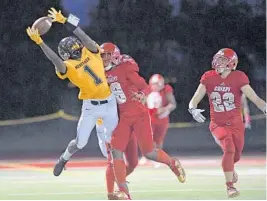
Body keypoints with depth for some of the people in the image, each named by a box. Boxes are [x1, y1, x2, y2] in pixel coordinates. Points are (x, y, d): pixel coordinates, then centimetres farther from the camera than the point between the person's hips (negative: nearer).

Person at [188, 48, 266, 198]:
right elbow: (195, 100, -7)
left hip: (236, 123, 1)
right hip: (218, 124, -1)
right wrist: (193, 109, -30)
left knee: (236, 155, 13)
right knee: (229, 149, -24)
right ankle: (230, 186, -10)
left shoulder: (238, 78, -14)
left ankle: (229, 167, 53)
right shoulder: (208, 78, -8)